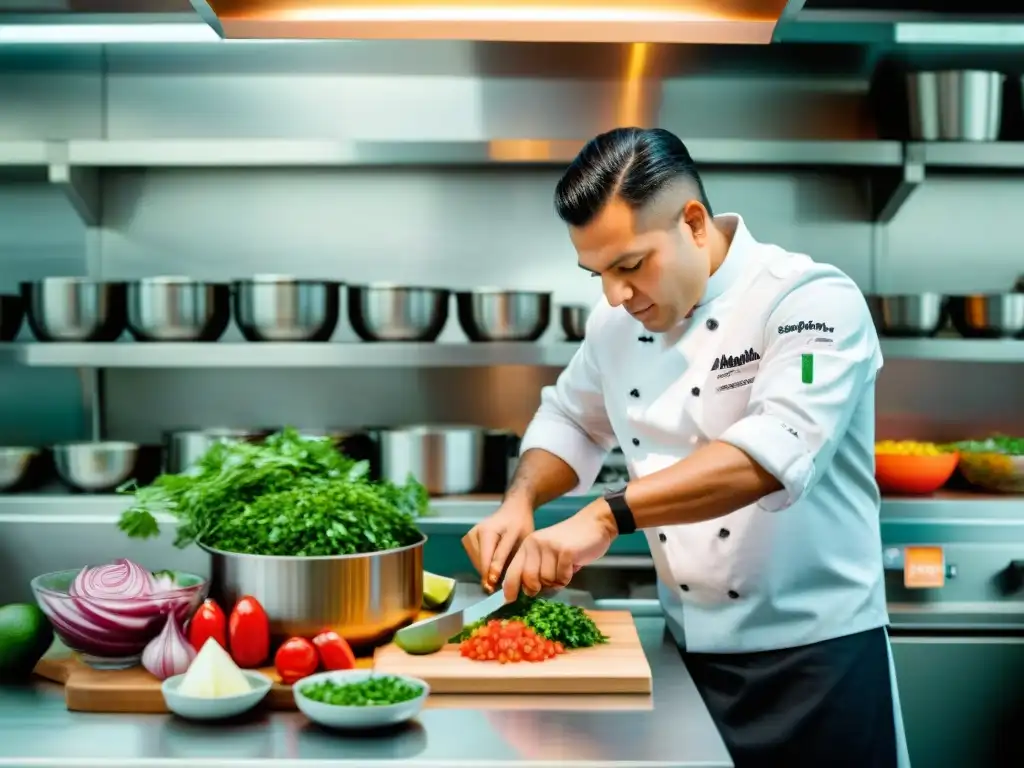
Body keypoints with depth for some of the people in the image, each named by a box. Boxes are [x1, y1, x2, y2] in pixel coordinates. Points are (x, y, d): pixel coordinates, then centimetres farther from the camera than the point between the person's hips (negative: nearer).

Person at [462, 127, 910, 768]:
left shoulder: (813, 300, -17)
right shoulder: (619, 322, 3)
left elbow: (775, 451, -31)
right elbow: (570, 421, 17)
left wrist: (606, 516, -34)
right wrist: (519, 502, -3)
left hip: (813, 651, -5)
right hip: (689, 645, 6)